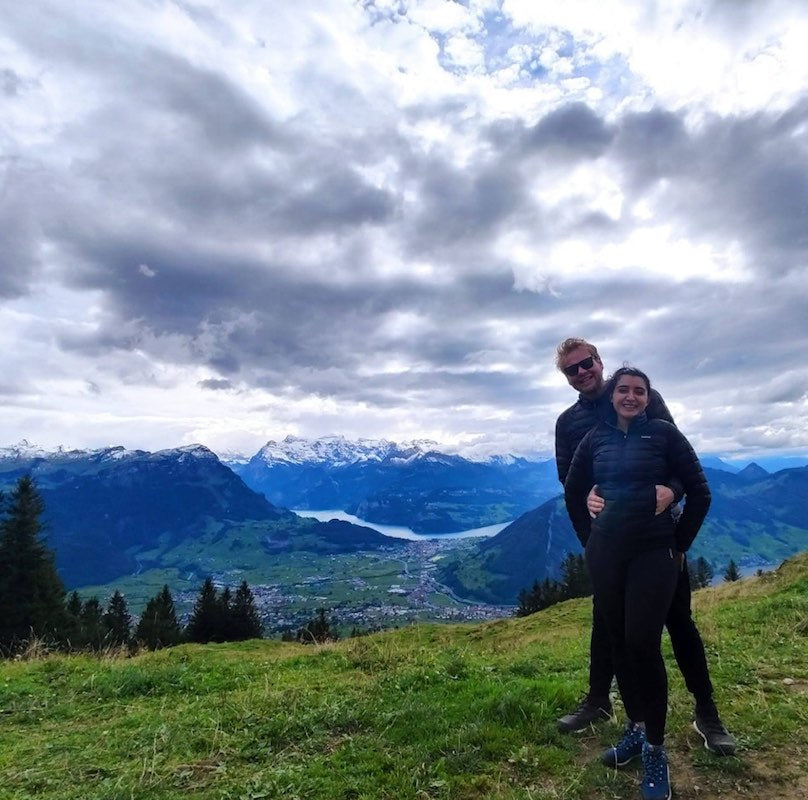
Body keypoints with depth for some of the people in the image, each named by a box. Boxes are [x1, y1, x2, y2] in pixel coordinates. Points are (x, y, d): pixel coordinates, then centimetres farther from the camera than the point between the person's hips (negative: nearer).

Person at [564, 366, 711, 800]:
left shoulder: (664, 433, -4)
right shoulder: (596, 438, 5)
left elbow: (699, 491, -1)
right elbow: (573, 492, 15)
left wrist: (680, 544, 1)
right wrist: (590, 539, 13)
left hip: (654, 554, -3)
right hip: (605, 555, 3)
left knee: (643, 643, -7)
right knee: (618, 642, 10)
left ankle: (655, 748, 12)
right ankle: (635, 727, 30)